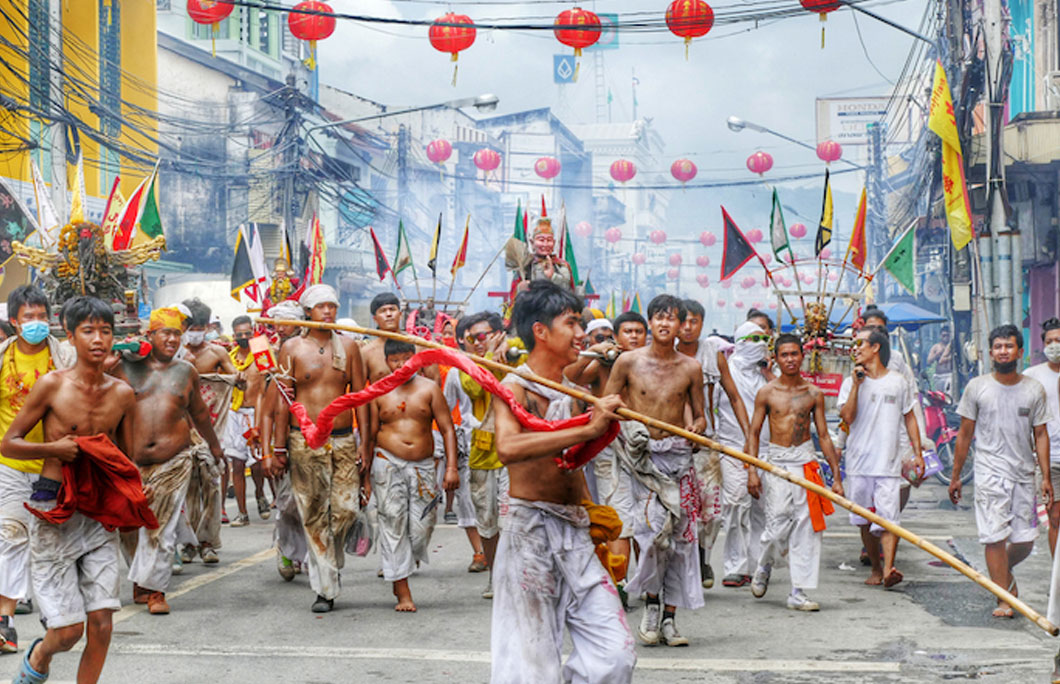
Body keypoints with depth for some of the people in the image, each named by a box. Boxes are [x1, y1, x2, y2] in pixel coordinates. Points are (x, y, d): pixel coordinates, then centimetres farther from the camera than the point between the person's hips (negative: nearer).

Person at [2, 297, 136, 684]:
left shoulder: (122, 394, 6)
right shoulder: (52, 386, -6)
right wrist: (53, 449, -16)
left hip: (100, 512, 4)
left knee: (101, 622, -3)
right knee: (68, 629, -3)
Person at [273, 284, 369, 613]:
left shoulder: (348, 346, 9)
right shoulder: (292, 348, 3)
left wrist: (365, 441, 3)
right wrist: (278, 446, -2)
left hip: (344, 440, 2)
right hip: (305, 442, -2)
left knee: (346, 509, -5)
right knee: (314, 516, -1)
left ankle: (331, 560, 25)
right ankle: (326, 588, 6)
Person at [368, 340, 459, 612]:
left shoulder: (429, 389, 6)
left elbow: (447, 429, 4)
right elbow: (371, 434, 7)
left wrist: (451, 467, -5)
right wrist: (365, 473, 2)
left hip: (423, 466, 1)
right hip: (387, 464, -1)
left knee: (422, 526, -5)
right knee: (393, 525, -5)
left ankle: (402, 567, 26)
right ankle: (403, 593, -1)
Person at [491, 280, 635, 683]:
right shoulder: (514, 387, -9)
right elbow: (508, 448, -30)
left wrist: (589, 509, 12)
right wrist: (587, 430, -32)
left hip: (576, 534, 7)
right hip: (531, 531, -7)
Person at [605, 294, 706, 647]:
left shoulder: (691, 368, 7)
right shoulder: (629, 361, 2)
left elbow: (700, 417, 14)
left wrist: (696, 426, -10)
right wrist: (628, 428, -13)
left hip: (678, 454, 3)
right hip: (643, 452, -3)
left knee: (681, 534, 0)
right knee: (657, 522, -21)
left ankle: (669, 618, 9)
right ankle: (650, 603, 0)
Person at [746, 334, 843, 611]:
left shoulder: (814, 394, 5)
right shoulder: (766, 393, 2)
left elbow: (824, 435, 8)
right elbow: (754, 434, 4)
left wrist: (836, 476, 5)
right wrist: (752, 471, -6)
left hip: (806, 460, 2)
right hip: (776, 461, -1)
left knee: (806, 527, -3)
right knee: (778, 527, -6)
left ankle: (798, 592, 3)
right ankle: (764, 567, 26)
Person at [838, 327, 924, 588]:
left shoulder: (898, 382, 7)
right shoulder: (850, 382, 6)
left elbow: (909, 418, 14)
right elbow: (847, 417, -8)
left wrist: (918, 453, 8)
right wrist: (856, 384, -11)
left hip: (889, 462, -1)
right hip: (859, 462, 2)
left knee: (888, 517, -14)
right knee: (865, 519, 8)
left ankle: (888, 568, -25)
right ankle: (875, 568, 20)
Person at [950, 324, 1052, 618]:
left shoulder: (1034, 389, 5)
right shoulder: (977, 387, 1)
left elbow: (1040, 434, 8)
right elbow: (965, 434, 6)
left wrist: (1046, 477, 2)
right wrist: (955, 476, 6)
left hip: (1024, 474, 2)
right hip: (990, 472, -2)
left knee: (1025, 539, 4)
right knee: (995, 536, -10)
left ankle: (1005, 571, 35)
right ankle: (1004, 599, -3)